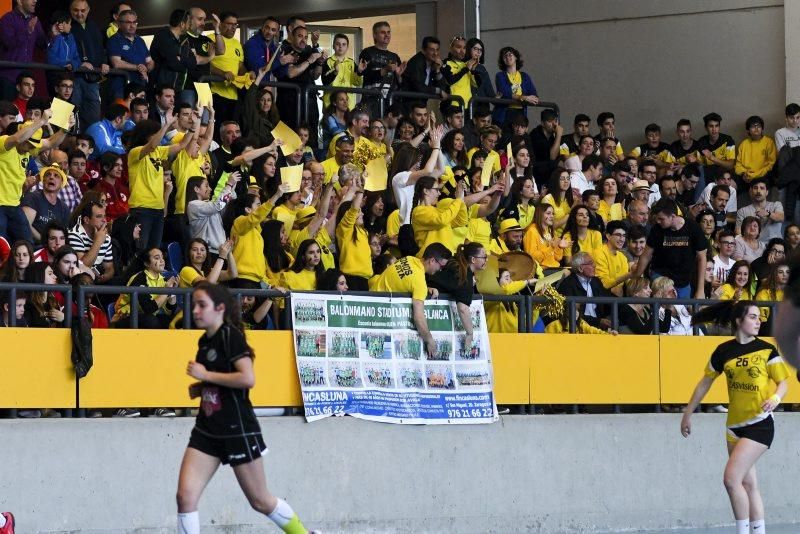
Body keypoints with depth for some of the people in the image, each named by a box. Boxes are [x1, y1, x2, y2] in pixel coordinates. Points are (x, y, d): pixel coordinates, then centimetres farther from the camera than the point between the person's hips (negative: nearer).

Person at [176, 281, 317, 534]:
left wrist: (205, 375, -20)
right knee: (185, 496, -8)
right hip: (207, 430, 7)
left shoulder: (230, 335, -14)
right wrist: (199, 387, 7)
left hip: (237, 430, -7)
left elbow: (248, 379, -25)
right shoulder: (205, 341, 11)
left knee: (260, 501, 6)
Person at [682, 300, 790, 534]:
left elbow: (784, 381, -1)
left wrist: (775, 398, -22)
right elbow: (705, 383, 14)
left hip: (760, 424, -4)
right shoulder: (723, 351, 4)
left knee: (731, 478, -15)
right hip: (735, 425, 4)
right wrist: (688, 414, 17)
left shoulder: (767, 350, -4)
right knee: (748, 484, 9)